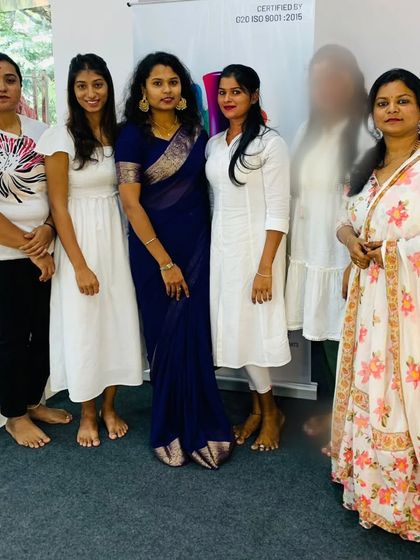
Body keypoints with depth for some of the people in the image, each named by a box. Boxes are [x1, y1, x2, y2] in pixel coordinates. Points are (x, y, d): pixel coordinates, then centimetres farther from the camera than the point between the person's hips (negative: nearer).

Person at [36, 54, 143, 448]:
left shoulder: (116, 134, 7)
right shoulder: (61, 138, -8)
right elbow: (58, 206, -11)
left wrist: (121, 245, 3)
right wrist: (79, 265, -13)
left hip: (114, 237, 5)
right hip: (78, 241, -4)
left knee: (117, 322, 8)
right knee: (82, 326, 5)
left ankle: (109, 407, 26)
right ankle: (87, 414, 24)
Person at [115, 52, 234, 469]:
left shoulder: (195, 131, 6)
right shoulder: (133, 135, -6)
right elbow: (131, 203, -11)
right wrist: (164, 262, -12)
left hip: (197, 245, 3)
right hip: (152, 248, -3)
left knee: (192, 336, 2)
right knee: (164, 338, 4)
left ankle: (195, 427, 19)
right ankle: (172, 430, 21)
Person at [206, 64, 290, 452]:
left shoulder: (270, 143, -8)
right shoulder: (214, 143, 11)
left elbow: (278, 211, -13)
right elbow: (215, 201, 13)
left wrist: (265, 267, -18)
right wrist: (209, 250, 9)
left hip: (254, 246, -6)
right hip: (220, 245, 6)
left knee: (250, 328, -2)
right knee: (232, 328, 7)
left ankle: (269, 412, 19)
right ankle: (260, 408, 24)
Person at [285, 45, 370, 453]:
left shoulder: (364, 134, -9)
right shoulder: (307, 131, 12)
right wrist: (293, 252, 9)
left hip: (343, 256, -6)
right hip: (309, 253, 6)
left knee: (341, 341, -1)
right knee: (319, 336, 12)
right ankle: (334, 411, 30)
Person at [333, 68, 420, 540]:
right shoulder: (369, 167, 13)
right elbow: (347, 223, 17)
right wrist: (351, 241, -5)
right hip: (370, 296, 7)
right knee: (370, 391, 16)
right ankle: (371, 486, 34)